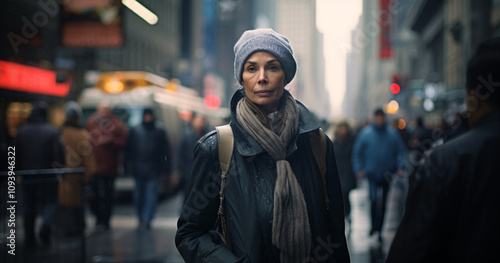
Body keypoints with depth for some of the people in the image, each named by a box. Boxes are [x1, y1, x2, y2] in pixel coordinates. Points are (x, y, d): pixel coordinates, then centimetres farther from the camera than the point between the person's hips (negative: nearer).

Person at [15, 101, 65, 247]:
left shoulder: (22, 131, 2)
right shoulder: (52, 131, -7)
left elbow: (16, 154, 5)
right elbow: (59, 154, -12)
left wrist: (18, 170, 14)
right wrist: (60, 169, -2)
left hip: (28, 174, 3)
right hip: (48, 174, -3)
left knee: (29, 206, 11)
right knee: (50, 202, 5)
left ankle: (29, 238, 14)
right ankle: (46, 226, -21)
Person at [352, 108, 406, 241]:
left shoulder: (392, 133, 2)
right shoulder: (365, 133, 0)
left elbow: (401, 151, 8)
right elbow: (357, 152, 5)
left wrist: (400, 167, -4)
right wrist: (358, 169, -3)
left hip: (387, 174, 2)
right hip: (372, 173, -2)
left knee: (383, 201, 9)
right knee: (374, 198, -17)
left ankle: (379, 227, 21)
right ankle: (374, 225, -4)